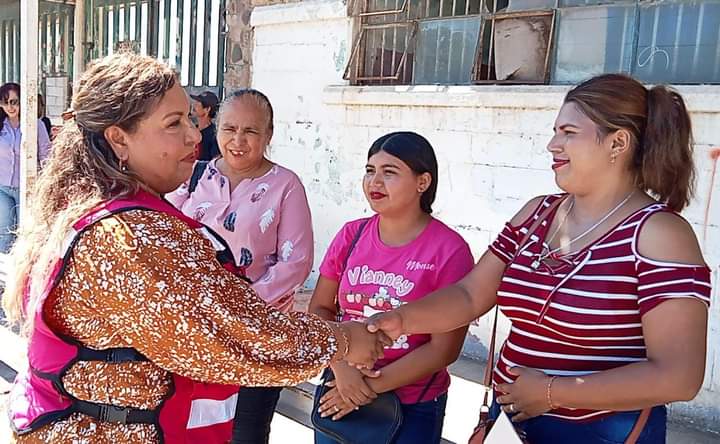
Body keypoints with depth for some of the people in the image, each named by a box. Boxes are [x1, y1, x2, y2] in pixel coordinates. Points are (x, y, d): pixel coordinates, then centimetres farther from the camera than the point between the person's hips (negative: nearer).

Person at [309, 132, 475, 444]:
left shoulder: (449, 250, -14)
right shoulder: (351, 235, -2)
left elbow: (444, 348, -14)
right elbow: (319, 308, 1)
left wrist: (372, 385, -15)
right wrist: (341, 367, -15)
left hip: (413, 408, -3)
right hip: (338, 396, 4)